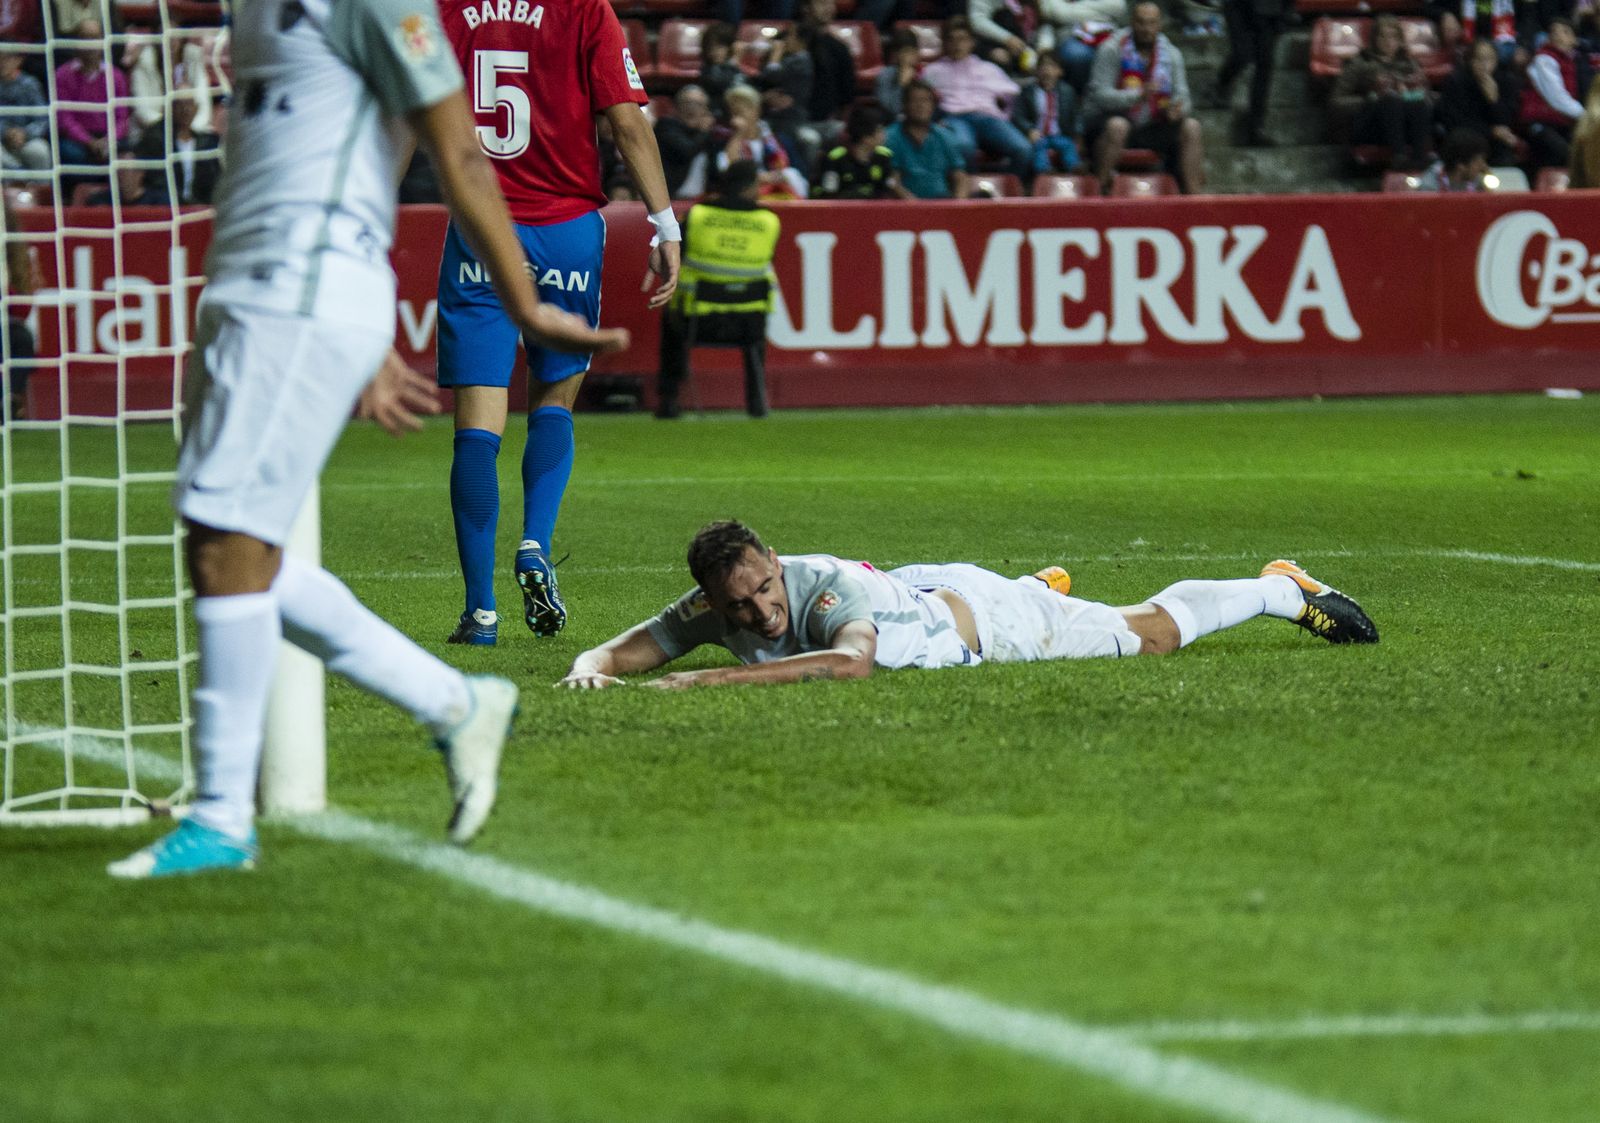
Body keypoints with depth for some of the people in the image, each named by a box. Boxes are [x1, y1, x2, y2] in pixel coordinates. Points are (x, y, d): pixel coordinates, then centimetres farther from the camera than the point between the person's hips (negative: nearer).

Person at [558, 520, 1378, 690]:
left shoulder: (825, 586, -46)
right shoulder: (711, 610, -29)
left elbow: (851, 661, -65)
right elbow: (630, 648, -23)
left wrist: (716, 679, -69)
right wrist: (592, 668, -47)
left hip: (978, 617, -5)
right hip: (914, 590, 5)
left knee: (1152, 633, 17)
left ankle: (1282, 590, 40)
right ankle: (1044, 586, 71)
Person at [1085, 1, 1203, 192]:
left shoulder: (1170, 53, 5)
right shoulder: (1112, 49, -11)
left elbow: (1181, 96, 4)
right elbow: (1099, 95, -20)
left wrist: (1177, 108, -22)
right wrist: (1139, 95, -34)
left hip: (1149, 128, 5)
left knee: (1191, 127, -13)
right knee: (1117, 125, -38)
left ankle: (1192, 196, -15)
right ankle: (1100, 189, -35)